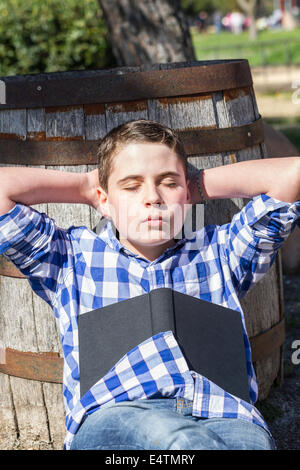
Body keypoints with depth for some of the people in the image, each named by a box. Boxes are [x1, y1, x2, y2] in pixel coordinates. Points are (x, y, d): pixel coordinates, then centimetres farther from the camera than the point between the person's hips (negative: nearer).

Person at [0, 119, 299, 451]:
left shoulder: (219, 252, 29)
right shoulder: (73, 258, 27)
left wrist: (201, 185, 30)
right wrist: (84, 186, 29)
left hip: (224, 415, 2)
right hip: (111, 415, -2)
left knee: (246, 438, -37)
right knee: (185, 442, -39)